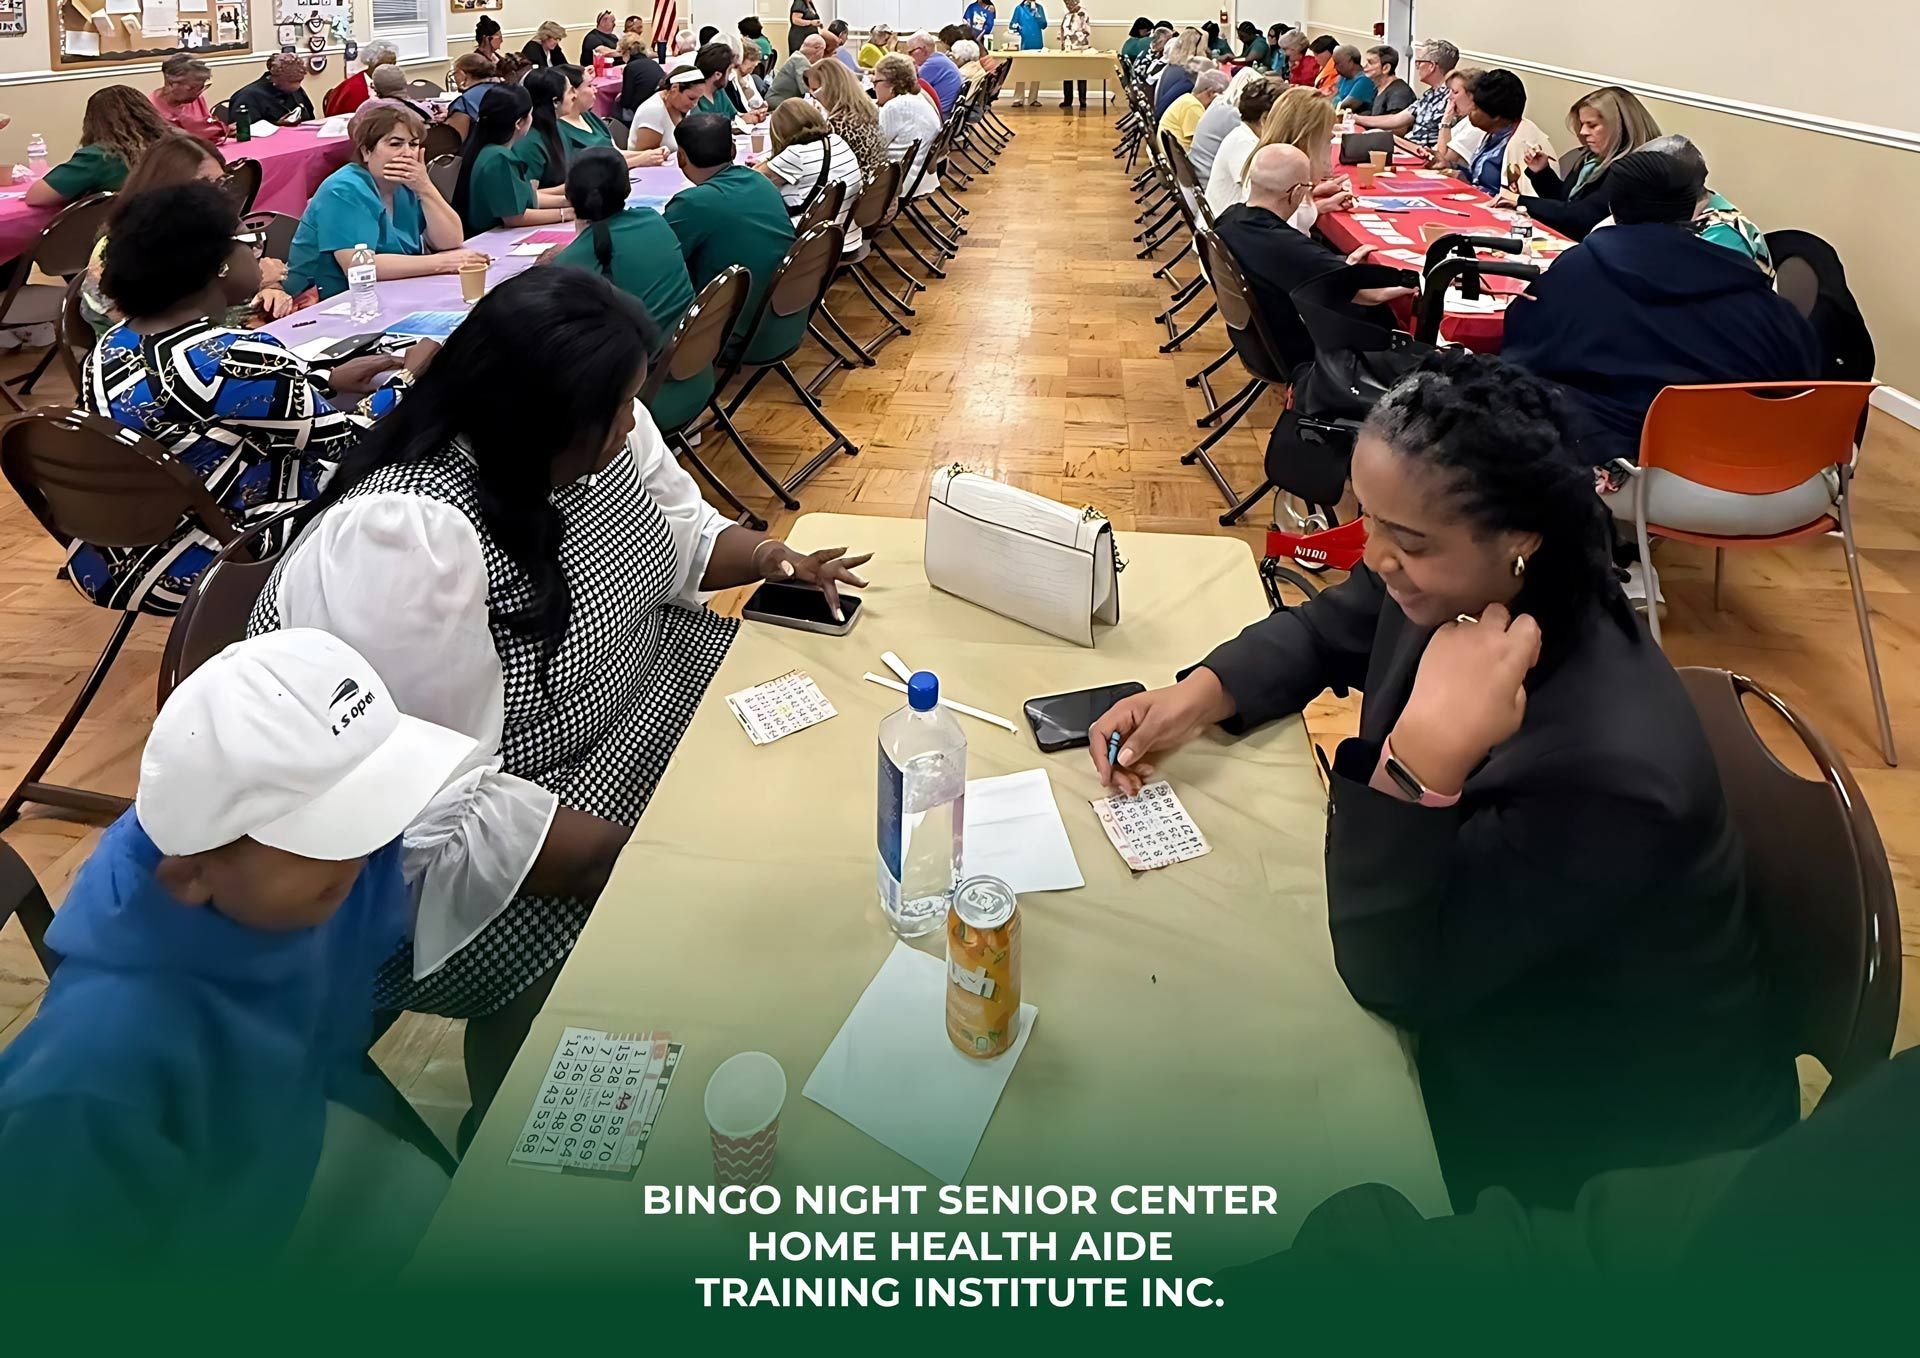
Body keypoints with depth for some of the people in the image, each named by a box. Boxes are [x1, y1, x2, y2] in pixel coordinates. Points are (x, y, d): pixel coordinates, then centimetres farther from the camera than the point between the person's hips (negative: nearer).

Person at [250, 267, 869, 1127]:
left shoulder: (586, 433, -9)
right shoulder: (406, 542, -33)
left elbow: (673, 530, 11)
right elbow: (438, 810, -32)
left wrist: (766, 557, -8)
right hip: (426, 838, -8)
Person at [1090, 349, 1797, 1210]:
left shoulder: (1606, 765, -38)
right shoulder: (1453, 585, -17)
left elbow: (1388, 979, -31)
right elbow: (1327, 630, 7)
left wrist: (1424, 755, -45)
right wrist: (1201, 694, -12)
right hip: (1486, 986, 7)